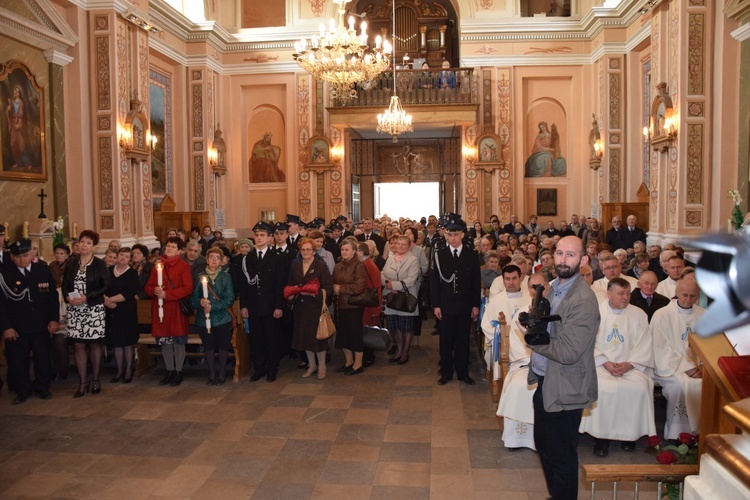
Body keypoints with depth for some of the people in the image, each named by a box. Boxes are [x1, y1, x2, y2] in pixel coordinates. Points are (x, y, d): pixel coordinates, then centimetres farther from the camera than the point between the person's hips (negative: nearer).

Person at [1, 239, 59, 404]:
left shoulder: (43, 270, 2)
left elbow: (53, 296, 6)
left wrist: (54, 319, 1)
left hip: (41, 325, 2)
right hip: (16, 327, -2)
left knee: (43, 358, 9)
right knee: (17, 361, 5)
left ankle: (42, 388, 25)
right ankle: (22, 391, 22)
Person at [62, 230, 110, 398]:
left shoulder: (99, 264, -2)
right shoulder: (71, 263, 9)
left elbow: (105, 286, -6)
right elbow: (65, 285, 9)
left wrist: (86, 297, -15)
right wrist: (68, 297, -11)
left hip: (94, 309, -3)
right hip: (74, 310, 3)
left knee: (94, 345, 4)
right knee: (78, 345, 4)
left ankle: (95, 380, 17)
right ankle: (82, 382, 13)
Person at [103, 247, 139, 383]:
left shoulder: (132, 273, -2)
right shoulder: (108, 271, 7)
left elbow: (130, 293, -12)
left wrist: (110, 299, -14)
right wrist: (107, 301, -14)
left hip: (127, 311, -3)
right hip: (112, 311, 3)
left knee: (127, 341, 2)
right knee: (116, 341, 7)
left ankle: (128, 370, 12)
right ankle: (119, 370, 17)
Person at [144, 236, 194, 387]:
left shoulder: (183, 266, -5)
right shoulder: (158, 265, 11)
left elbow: (188, 288, -12)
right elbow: (148, 287, 13)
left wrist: (167, 294, -17)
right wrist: (154, 291, -10)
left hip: (176, 309, -5)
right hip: (160, 309, 5)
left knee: (178, 341, 4)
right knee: (164, 340, 10)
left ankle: (178, 372, 16)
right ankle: (169, 371, 22)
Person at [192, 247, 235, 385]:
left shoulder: (226, 277, 1)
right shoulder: (200, 277, 4)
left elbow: (230, 299, -7)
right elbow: (193, 297, 2)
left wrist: (213, 306, -18)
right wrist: (200, 302, -20)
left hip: (222, 318, -1)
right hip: (203, 318, 1)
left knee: (223, 346, 4)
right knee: (208, 347, 9)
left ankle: (221, 374, 18)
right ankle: (212, 374, 23)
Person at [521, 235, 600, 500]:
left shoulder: (583, 301, -25)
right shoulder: (555, 287, 6)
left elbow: (568, 352, -28)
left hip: (564, 390, -9)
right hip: (545, 382, 10)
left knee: (561, 456, 8)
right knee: (544, 445, 24)